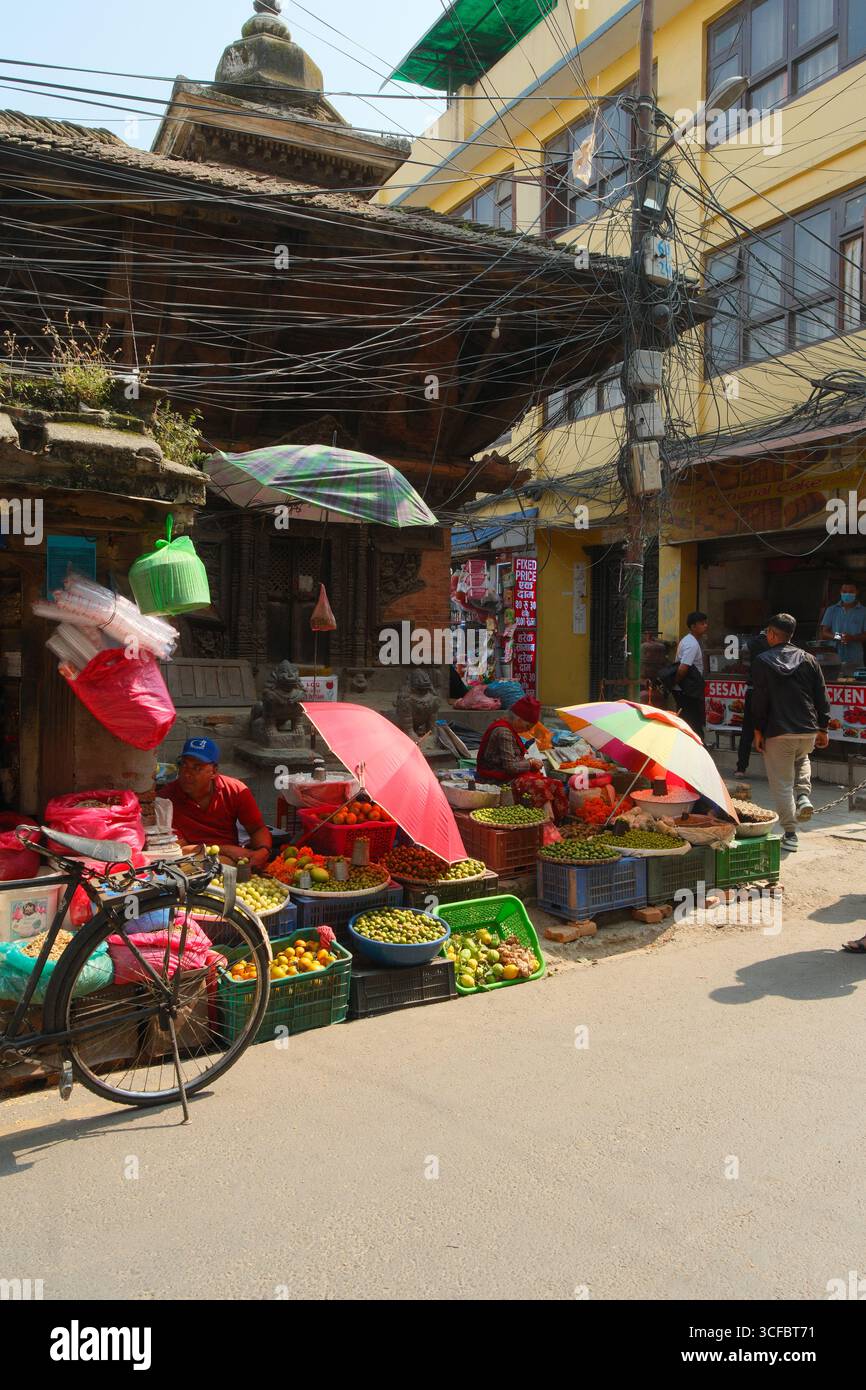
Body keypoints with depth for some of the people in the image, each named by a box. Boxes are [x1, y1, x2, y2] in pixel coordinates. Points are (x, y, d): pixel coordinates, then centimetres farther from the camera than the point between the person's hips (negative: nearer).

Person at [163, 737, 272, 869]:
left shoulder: (235, 790, 0)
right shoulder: (167, 797, -9)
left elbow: (258, 829, 4)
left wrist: (262, 852, -20)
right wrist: (225, 850, -18)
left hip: (234, 857, 3)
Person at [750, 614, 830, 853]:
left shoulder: (762, 661, -4)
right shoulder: (808, 659, 6)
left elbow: (759, 699, -7)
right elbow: (821, 696, 7)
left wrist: (758, 730, -1)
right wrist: (823, 728, 14)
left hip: (778, 732, -4)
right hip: (808, 730, 4)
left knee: (781, 784, 4)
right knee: (802, 760, 35)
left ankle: (790, 834, 5)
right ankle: (803, 795, 12)